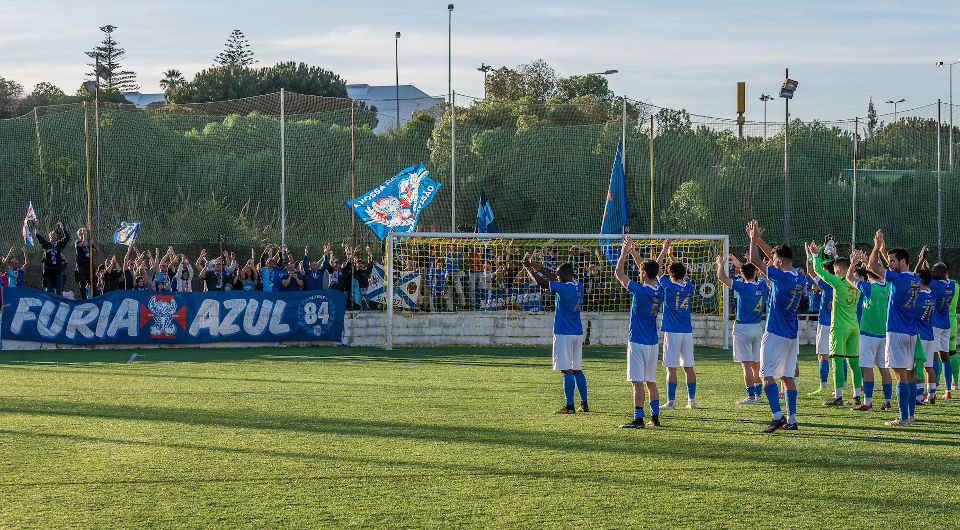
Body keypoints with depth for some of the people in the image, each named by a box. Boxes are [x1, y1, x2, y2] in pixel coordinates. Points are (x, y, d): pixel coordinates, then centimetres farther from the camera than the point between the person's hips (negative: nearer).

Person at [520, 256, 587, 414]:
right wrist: (536, 267, 20)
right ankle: (584, 404, 15)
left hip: (564, 334, -8)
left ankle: (569, 406, -8)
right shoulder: (578, 287, 9)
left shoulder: (564, 288, -16)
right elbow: (553, 276, 21)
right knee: (577, 370, 13)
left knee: (567, 370, -7)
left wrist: (527, 267, 0)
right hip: (578, 334, 8)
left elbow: (539, 281, -13)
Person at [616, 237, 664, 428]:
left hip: (638, 342, -7)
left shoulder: (640, 291, -18)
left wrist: (624, 253, 2)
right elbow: (650, 271, 19)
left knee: (637, 382, -6)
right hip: (653, 342, 7)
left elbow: (619, 274, -8)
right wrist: (633, 252, 21)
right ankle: (655, 417, 16)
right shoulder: (660, 292, 3)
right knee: (650, 381, 14)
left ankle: (638, 419, -9)